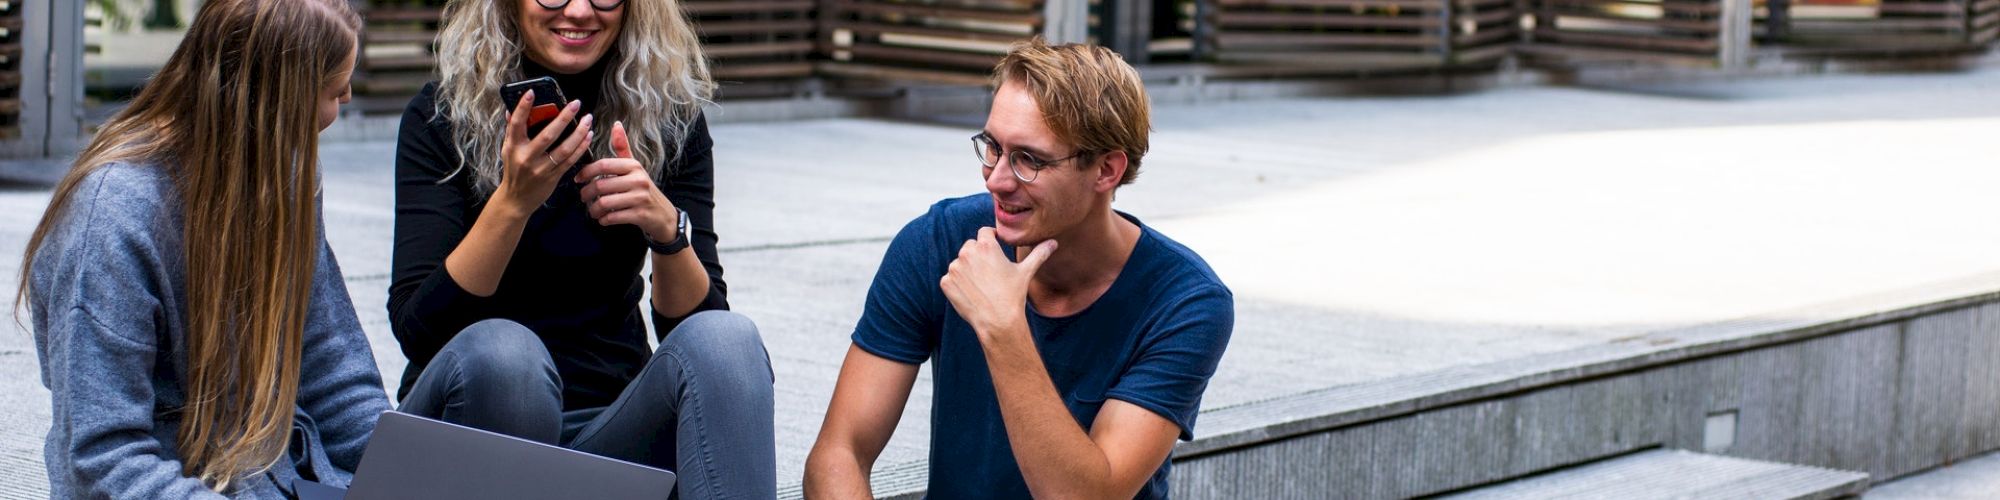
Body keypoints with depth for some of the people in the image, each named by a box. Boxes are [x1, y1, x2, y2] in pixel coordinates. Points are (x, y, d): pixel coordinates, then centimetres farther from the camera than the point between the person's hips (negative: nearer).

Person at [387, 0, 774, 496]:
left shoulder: (669, 119, 2)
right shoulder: (442, 115, -4)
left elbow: (698, 325, -2)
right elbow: (416, 330, -13)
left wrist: (666, 227, -21)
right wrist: (513, 202, -25)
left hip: (612, 425, 2)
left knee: (727, 339, -27)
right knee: (500, 349, -35)